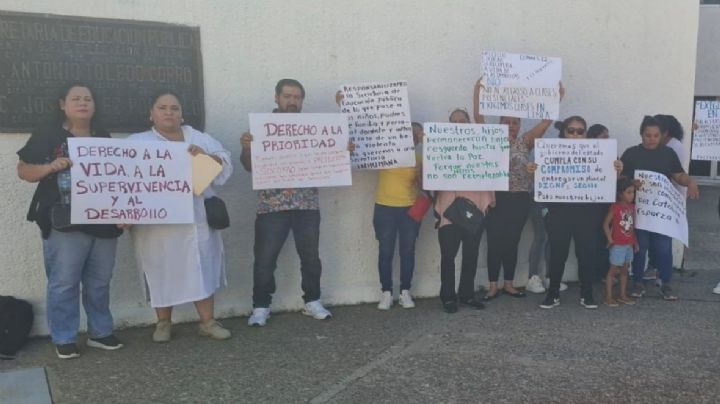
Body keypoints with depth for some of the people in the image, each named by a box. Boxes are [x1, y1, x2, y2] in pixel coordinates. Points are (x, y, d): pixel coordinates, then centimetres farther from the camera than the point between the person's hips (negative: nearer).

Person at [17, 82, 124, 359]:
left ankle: (100, 333, 23)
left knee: (100, 282, 11)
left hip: (103, 222, 4)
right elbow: (23, 170, 1)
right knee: (64, 283, -2)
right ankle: (64, 339, 10)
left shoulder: (105, 139, 15)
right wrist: (50, 167, -19)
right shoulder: (46, 136, 2)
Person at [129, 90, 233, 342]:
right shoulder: (137, 142, 6)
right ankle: (163, 323, 21)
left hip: (196, 218, 2)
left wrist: (207, 156, -13)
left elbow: (225, 164, 7)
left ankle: (207, 322, 13)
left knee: (202, 268, 3)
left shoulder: (200, 139, 15)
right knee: (162, 271, 5)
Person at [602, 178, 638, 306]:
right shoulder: (615, 207, -14)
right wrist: (610, 239, -14)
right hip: (618, 245, -7)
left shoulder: (632, 207, 7)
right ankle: (608, 297, 3)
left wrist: (635, 241, 11)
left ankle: (623, 295, 24)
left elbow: (632, 226, 12)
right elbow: (605, 224, -13)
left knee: (624, 270, 14)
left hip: (629, 244, 7)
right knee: (613, 270, -2)